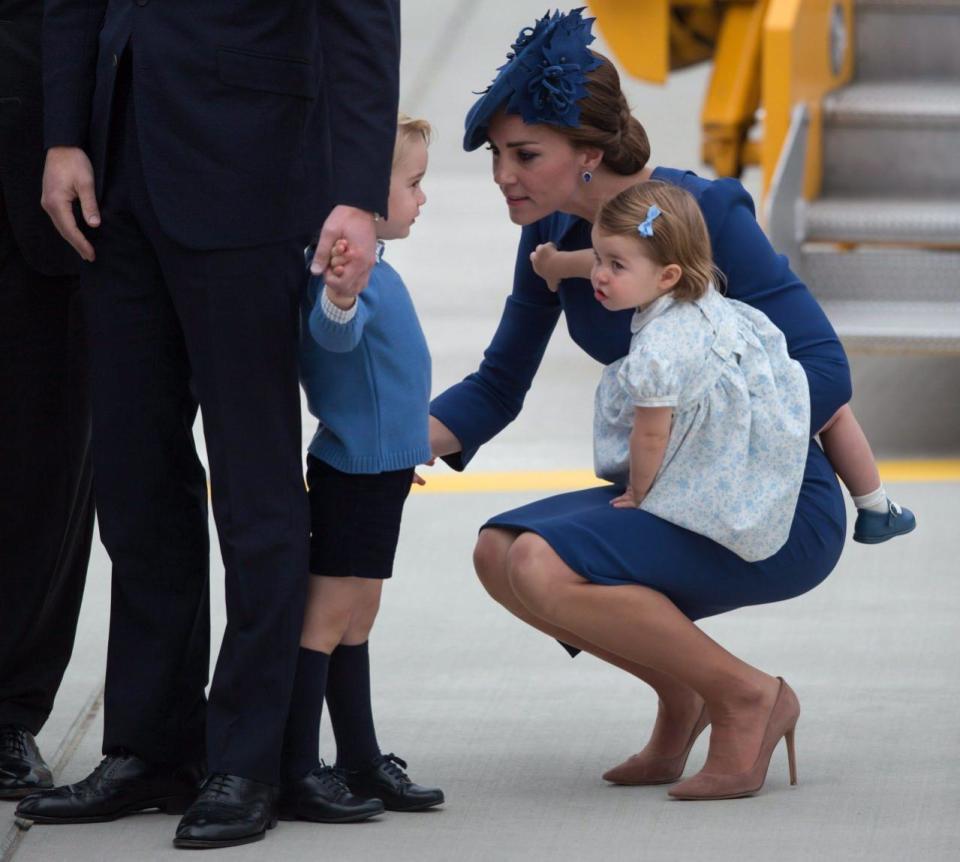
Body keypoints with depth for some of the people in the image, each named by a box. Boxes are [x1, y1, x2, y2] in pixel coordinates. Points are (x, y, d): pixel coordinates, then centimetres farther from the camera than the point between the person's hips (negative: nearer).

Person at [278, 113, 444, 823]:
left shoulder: (370, 268, 13)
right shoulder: (348, 271, -20)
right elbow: (334, 335, -41)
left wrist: (408, 441, 38)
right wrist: (338, 297, -64)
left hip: (377, 470, 10)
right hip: (351, 471, -10)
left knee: (355, 621, 15)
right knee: (327, 615, -8)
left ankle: (362, 763, 21)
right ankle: (294, 774, -8)